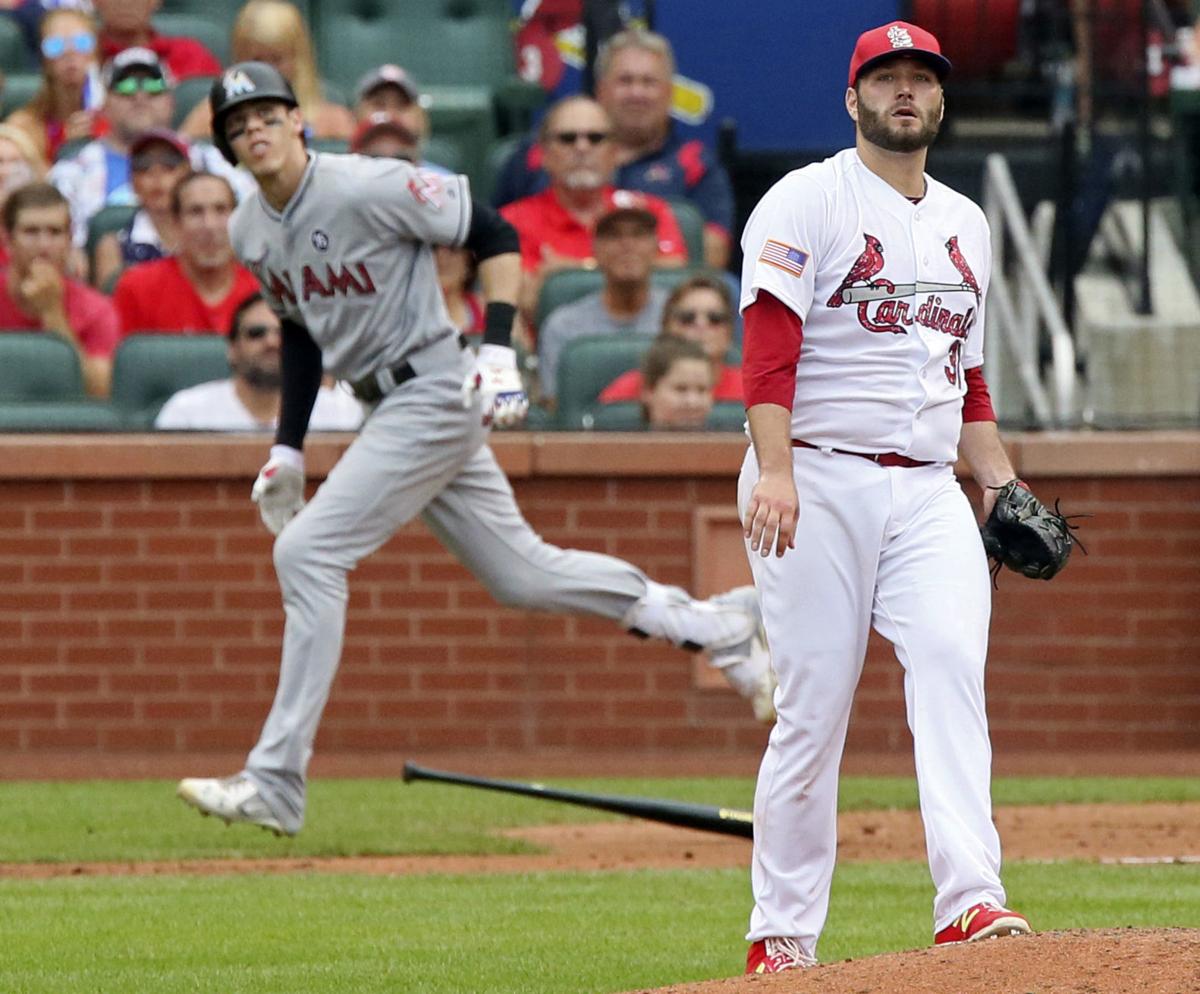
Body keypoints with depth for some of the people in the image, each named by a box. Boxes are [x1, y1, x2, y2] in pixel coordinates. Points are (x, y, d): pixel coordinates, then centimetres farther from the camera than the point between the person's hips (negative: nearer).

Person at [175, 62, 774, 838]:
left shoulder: (368, 187, -17)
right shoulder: (252, 231, 6)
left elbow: (496, 236, -12)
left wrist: (499, 351, -22)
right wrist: (289, 447, 14)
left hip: (434, 393, -9)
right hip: (386, 409, 9)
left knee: (309, 552, -16)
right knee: (521, 575, 13)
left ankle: (276, 786, -14)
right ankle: (715, 623, 29)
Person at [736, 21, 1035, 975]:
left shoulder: (966, 224, 20)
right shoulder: (808, 201, -1)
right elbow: (769, 345, -11)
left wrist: (1002, 485, 13)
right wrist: (775, 470, -24)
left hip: (928, 493, 5)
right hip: (819, 483, -5)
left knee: (952, 664, -17)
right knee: (813, 707, -5)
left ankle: (970, 902, -27)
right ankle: (782, 937, 4)